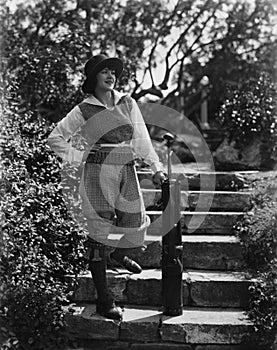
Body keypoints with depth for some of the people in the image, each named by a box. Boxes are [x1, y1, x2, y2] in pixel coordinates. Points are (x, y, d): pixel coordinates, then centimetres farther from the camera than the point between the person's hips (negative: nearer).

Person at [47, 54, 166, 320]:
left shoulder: (128, 103, 9)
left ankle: (119, 254, 47)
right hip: (98, 172, -4)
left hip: (127, 172, 4)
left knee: (135, 225, 8)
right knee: (99, 232, -3)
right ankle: (103, 300, 7)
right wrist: (77, 157, 0)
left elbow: (142, 139, 8)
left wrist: (156, 167, 2)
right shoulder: (84, 110, 0)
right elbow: (55, 137, 8)